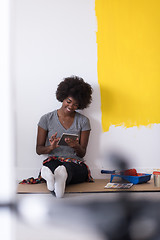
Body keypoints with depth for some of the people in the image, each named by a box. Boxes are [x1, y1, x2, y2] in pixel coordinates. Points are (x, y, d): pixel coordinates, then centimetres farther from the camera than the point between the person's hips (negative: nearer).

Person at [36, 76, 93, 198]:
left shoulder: (83, 121, 12)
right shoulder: (47, 119, 9)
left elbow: (82, 153, 9)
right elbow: (39, 149, 10)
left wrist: (76, 146, -16)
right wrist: (51, 147, -14)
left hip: (75, 163, 1)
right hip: (53, 160, 0)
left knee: (69, 168, -40)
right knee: (52, 165, -41)